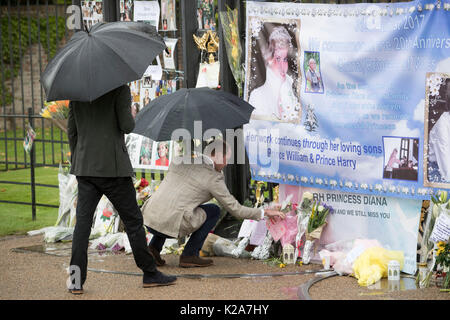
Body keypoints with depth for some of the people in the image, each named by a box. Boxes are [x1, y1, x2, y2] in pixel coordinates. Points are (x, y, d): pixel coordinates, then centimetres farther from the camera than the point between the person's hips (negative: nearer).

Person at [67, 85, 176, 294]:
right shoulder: (120, 89, -9)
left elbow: (71, 131, 12)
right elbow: (126, 127, -16)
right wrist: (130, 118, 7)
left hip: (84, 167, 5)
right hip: (113, 167, -5)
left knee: (83, 221, 4)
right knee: (133, 220, 6)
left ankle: (76, 281, -1)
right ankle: (150, 275, 14)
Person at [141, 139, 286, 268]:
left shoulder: (179, 159, 14)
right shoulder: (214, 178, -1)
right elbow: (235, 210, 4)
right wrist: (264, 213, 15)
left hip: (149, 220, 5)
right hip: (170, 225, -5)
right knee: (214, 211, 15)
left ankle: (153, 247, 19)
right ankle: (189, 255, 9)